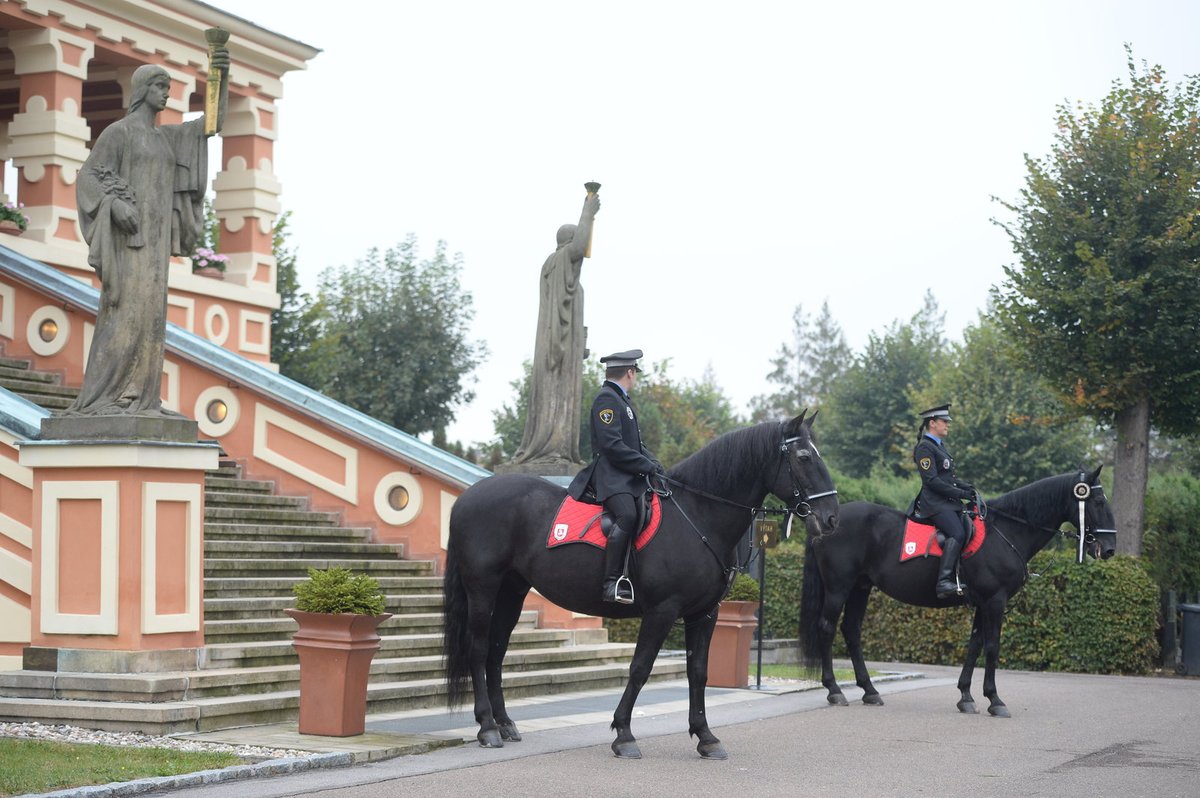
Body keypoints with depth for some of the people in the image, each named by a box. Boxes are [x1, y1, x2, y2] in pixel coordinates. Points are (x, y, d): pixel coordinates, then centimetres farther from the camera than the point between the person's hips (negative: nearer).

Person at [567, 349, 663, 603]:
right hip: (610, 475, -11)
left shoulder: (622, 400, 25)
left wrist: (653, 463, 8)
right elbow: (612, 446, -18)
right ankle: (612, 583, -36)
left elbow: (636, 444, 26)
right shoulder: (606, 398, -7)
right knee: (627, 516, -32)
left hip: (629, 476, 11)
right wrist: (647, 465, -15)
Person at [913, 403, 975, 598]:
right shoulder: (925, 447, -10)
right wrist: (961, 493, -15)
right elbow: (932, 481, -17)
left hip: (949, 501, 10)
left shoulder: (939, 445, 20)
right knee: (957, 534, -26)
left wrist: (968, 488, 8)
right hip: (935, 503, -10)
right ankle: (944, 581, -33)